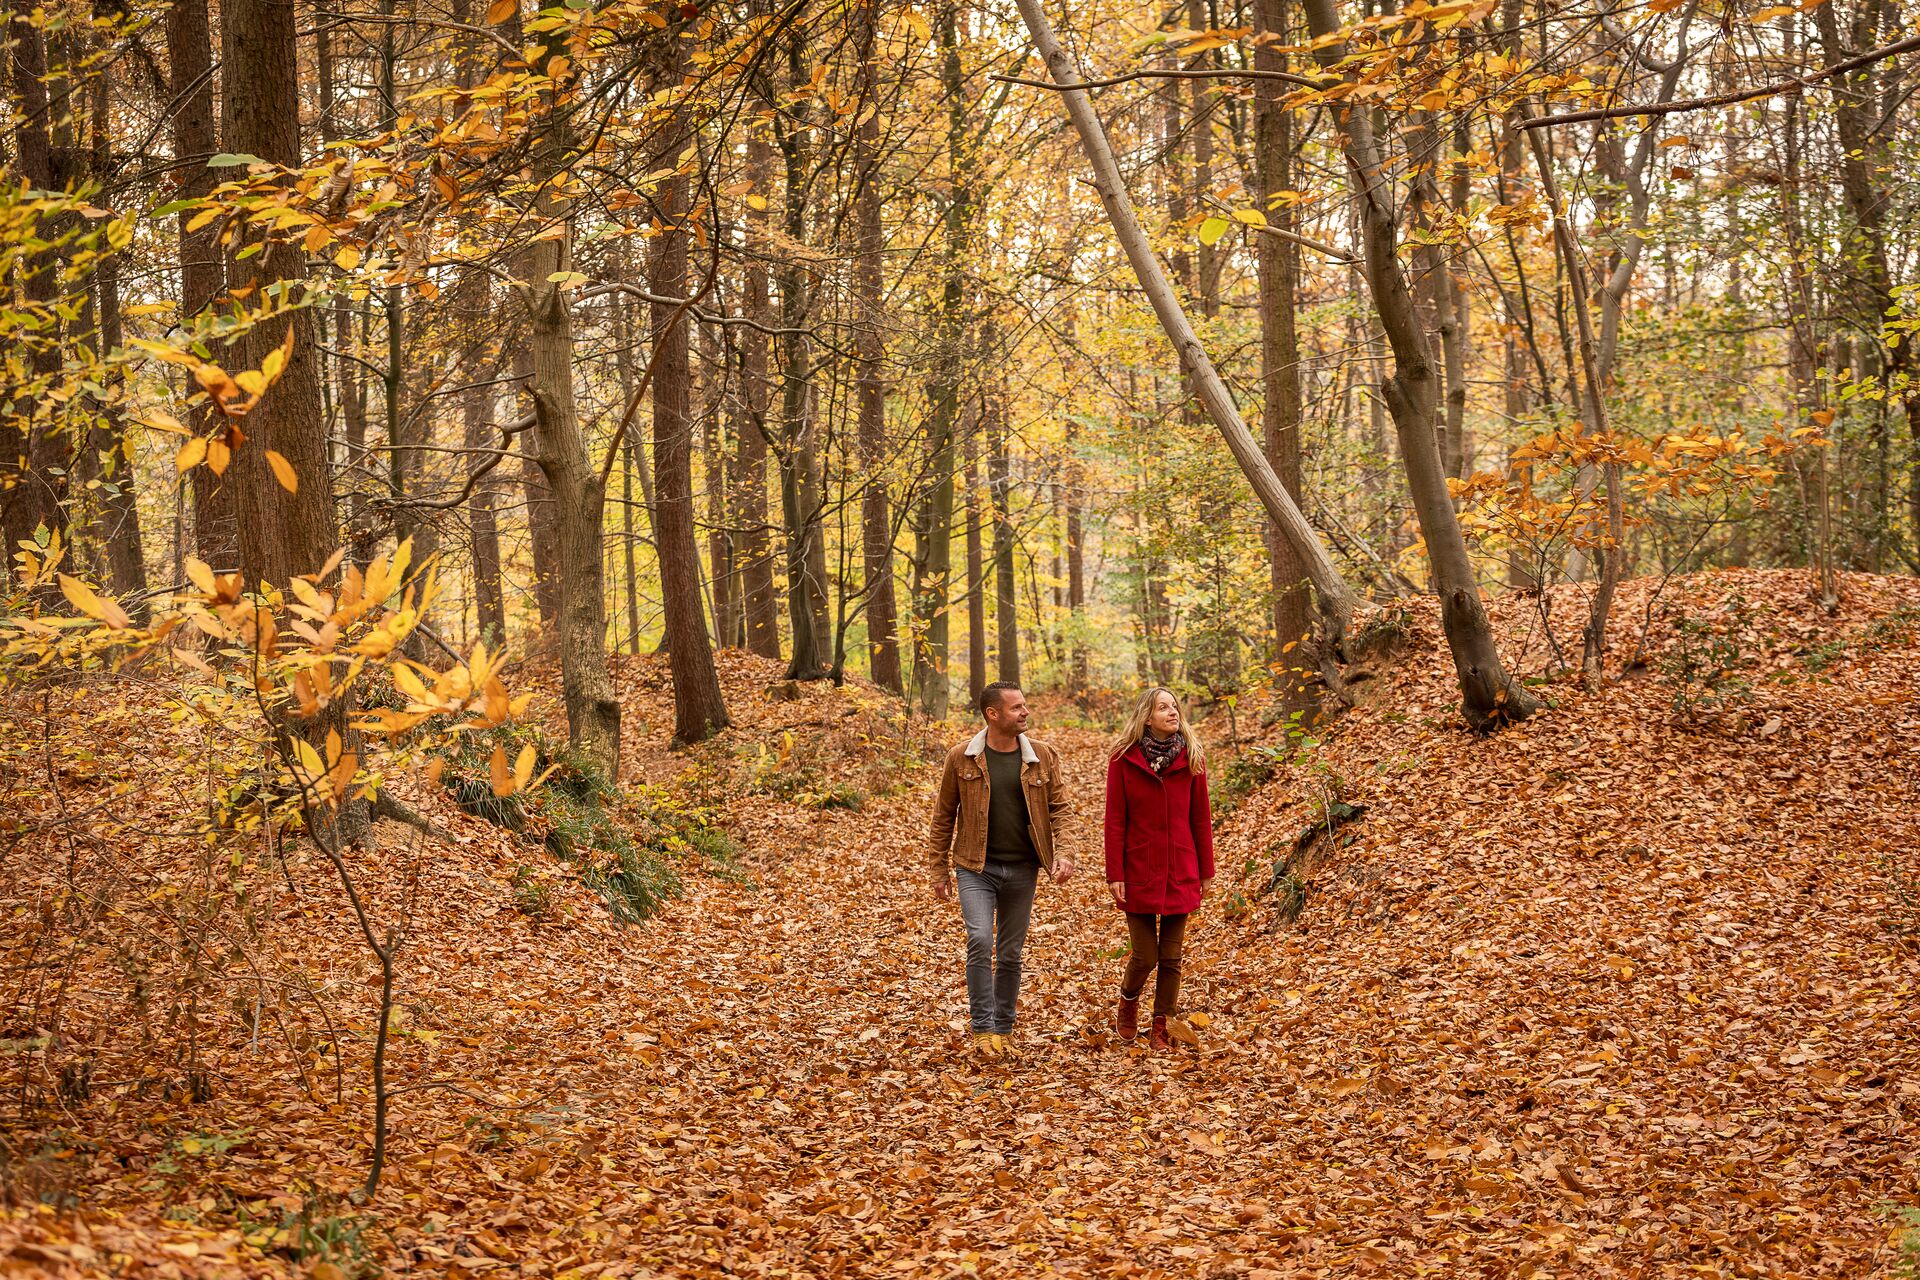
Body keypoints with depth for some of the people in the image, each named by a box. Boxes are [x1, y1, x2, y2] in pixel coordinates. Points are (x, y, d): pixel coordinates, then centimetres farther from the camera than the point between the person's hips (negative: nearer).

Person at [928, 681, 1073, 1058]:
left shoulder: (1041, 756, -1)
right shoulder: (961, 758, -5)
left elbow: (1058, 807, 4)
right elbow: (944, 816, 3)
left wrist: (1061, 853, -12)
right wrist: (940, 870, 3)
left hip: (1022, 869, 2)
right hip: (976, 867, -2)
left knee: (1010, 953, 10)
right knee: (980, 939, -19)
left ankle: (1003, 1029, 24)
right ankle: (982, 1028, -9)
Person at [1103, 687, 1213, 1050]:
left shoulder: (1191, 757, 0)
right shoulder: (1124, 759, -7)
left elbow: (1200, 817, 4)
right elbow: (1115, 821, -6)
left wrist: (1206, 870, 5)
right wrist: (1115, 874, -8)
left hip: (1180, 873, 2)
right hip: (1139, 872, -2)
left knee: (1171, 958, 7)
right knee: (1144, 956, 0)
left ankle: (1161, 1027, 21)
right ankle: (1128, 1001, 31)